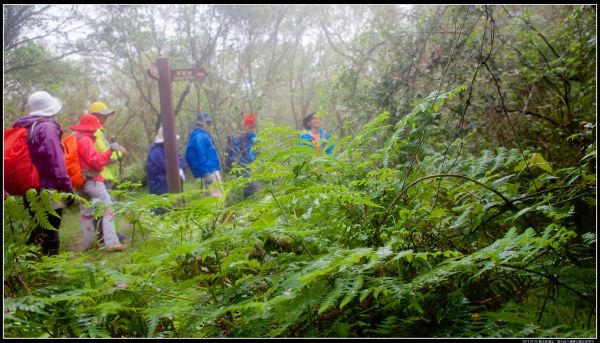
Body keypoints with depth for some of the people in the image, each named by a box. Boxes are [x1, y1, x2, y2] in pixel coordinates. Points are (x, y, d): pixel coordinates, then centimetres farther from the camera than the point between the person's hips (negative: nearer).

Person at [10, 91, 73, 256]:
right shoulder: (47, 127, -13)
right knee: (50, 236, -4)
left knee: (38, 233, 18)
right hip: (48, 190, -9)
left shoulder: (23, 128, 14)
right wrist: (67, 186, -14)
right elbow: (56, 161, -18)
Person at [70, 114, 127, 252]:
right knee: (108, 208, -10)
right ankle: (111, 242, -19)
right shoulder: (86, 140, -13)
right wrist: (109, 150, -26)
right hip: (92, 180, -10)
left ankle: (88, 243, 20)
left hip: (81, 181, 10)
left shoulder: (74, 139, 14)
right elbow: (96, 161, -19)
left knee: (85, 212, 15)